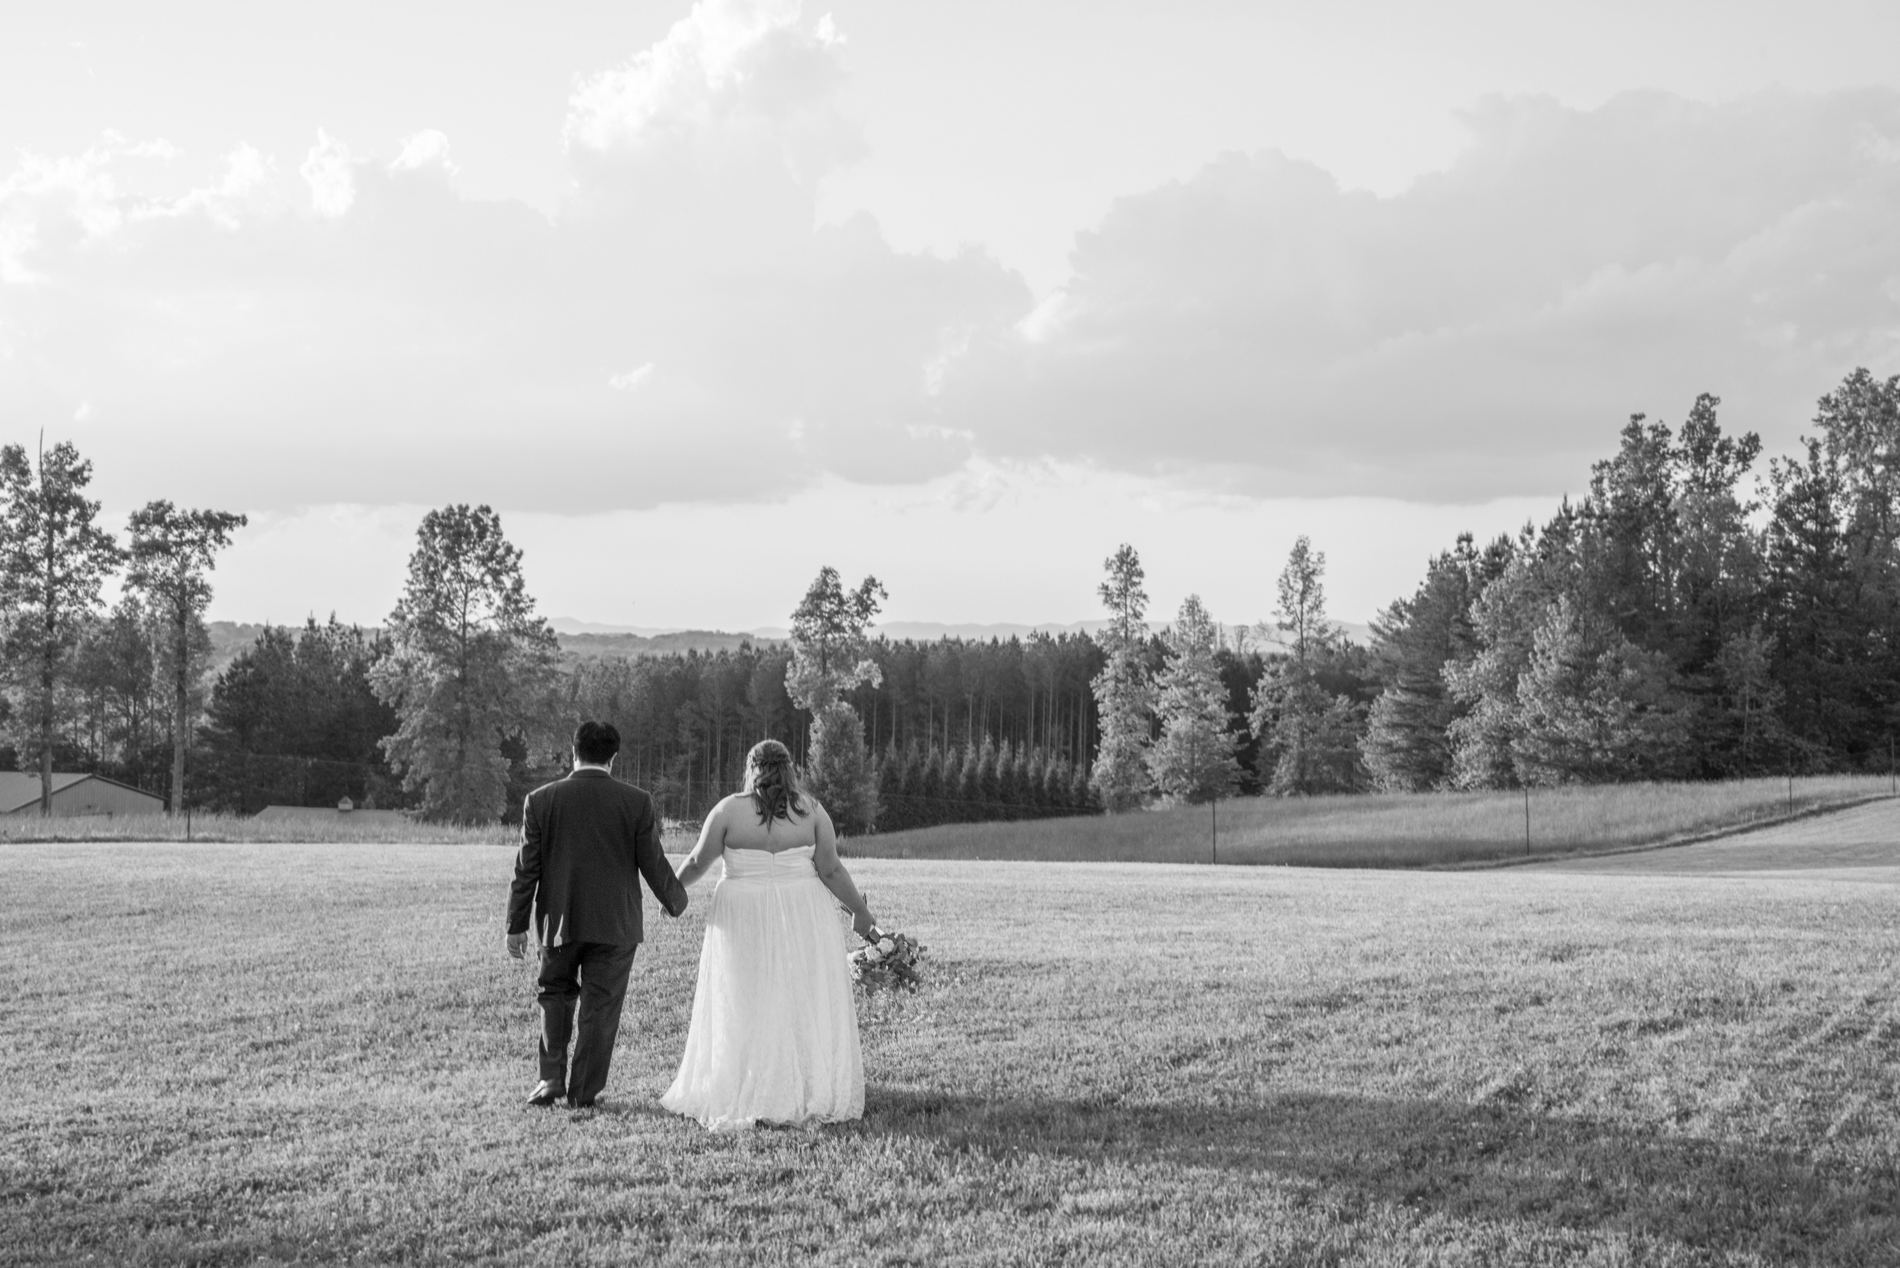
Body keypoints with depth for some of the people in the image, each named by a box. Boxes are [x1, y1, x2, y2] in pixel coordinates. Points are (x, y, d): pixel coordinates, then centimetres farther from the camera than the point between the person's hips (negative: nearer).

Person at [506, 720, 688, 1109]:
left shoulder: (541, 800, -3)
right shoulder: (637, 802, -5)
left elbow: (526, 868, -1)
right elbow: (653, 864, -1)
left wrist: (516, 924, 6)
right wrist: (676, 901, 17)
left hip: (559, 921, 1)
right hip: (615, 925, -1)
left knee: (555, 993, 19)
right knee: (600, 1007, 6)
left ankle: (552, 1079, 9)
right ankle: (583, 1093, 9)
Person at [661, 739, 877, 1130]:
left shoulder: (729, 810, -5)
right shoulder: (811, 809, -2)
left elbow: (697, 863, 1)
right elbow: (831, 870, -4)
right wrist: (859, 911, 6)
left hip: (745, 920, -1)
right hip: (802, 919, 1)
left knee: (746, 1009, 7)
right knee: (804, 1005, 7)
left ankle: (744, 1096, 10)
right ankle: (809, 1094, 8)